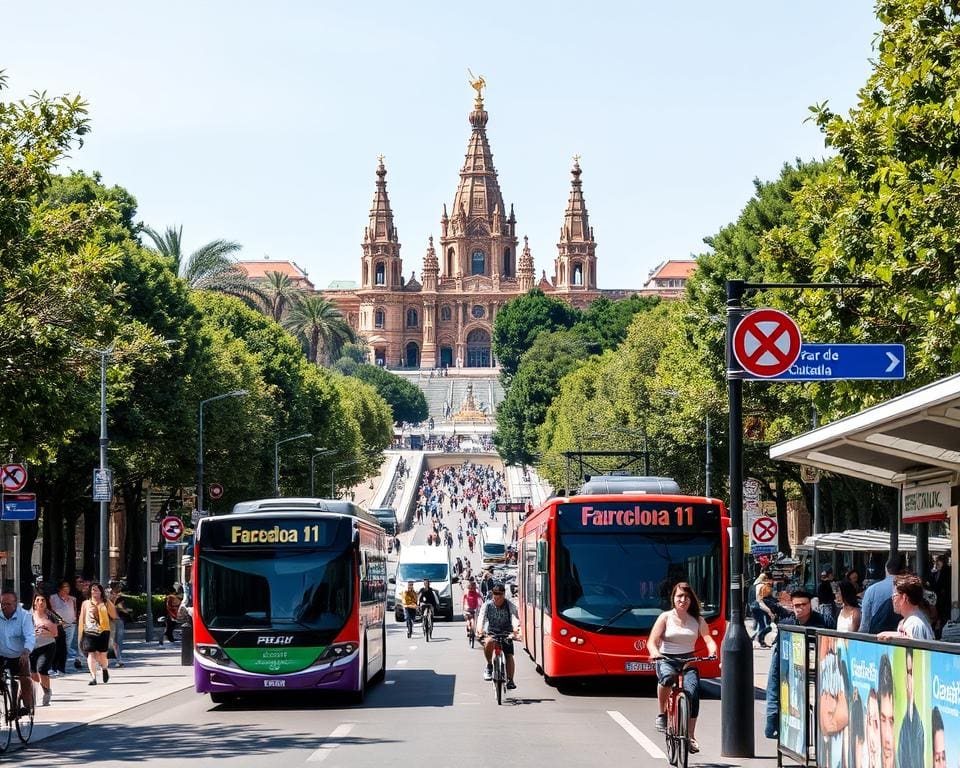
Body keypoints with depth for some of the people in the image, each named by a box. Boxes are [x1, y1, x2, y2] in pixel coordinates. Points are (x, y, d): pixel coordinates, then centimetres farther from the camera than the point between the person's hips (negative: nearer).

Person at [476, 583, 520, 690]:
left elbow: (515, 618, -28)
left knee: (509, 655, -15)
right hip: (491, 632, 0)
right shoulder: (487, 605, -8)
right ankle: (489, 665, -11)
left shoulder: (510, 606, -11)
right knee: (488, 642, -33)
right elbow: (481, 618, -22)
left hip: (506, 634, 0)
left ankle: (510, 680, -5)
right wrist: (480, 630, -43)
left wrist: (515, 630, -50)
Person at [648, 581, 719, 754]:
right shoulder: (665, 617, 2)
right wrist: (655, 652, -28)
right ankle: (662, 714, -17)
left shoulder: (697, 620, 9)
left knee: (692, 692, -23)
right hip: (666, 660, -2)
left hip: (688, 662, 2)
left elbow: (708, 638, -2)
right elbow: (652, 641, -6)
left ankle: (690, 737, -16)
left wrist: (712, 651, -25)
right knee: (667, 676, -38)